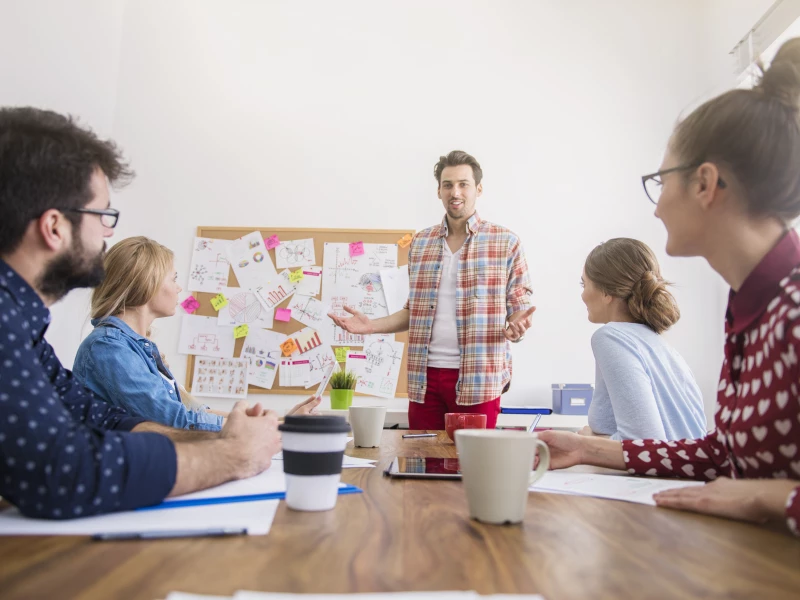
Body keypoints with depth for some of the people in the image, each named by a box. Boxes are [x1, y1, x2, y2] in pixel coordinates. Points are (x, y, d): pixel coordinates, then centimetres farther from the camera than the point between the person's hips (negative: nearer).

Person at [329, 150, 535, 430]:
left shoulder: (506, 242, 0)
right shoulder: (420, 243, 10)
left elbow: (519, 308, 1)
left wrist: (516, 325, -21)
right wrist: (372, 325, 2)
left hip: (477, 379, -3)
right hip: (424, 377, 3)